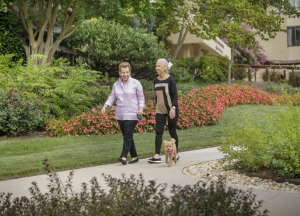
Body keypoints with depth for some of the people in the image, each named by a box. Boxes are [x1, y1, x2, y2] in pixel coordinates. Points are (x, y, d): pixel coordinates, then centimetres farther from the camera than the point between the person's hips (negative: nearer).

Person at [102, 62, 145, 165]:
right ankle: (134, 157, 18)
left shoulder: (136, 83, -1)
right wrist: (105, 106, -8)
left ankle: (123, 156, -21)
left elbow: (141, 97, 2)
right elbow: (112, 97, 9)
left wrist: (141, 108, -14)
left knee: (128, 136, -14)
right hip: (120, 114, 5)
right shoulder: (116, 84, 10)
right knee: (126, 136, 8)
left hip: (131, 114, -5)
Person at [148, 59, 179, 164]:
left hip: (171, 110, -5)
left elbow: (175, 95, -12)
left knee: (172, 132, 4)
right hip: (160, 111, 5)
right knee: (158, 132, -5)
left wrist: (173, 108, -22)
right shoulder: (156, 80, 9)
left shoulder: (170, 80, -10)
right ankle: (157, 156, -9)